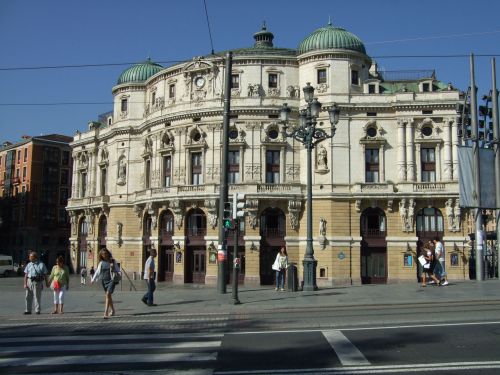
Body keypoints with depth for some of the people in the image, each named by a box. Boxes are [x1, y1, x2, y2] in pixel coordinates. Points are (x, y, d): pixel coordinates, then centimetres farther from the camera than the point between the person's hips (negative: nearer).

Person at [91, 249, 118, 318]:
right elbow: (98, 271, 7)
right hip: (104, 281, 3)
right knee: (108, 296, 13)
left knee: (108, 294, -18)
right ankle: (112, 310, 32)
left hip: (111, 280, -3)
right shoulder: (101, 263, 6)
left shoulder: (112, 261, 3)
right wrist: (93, 279, -1)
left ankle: (106, 313, -22)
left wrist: (113, 267, -11)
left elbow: (117, 270, 9)